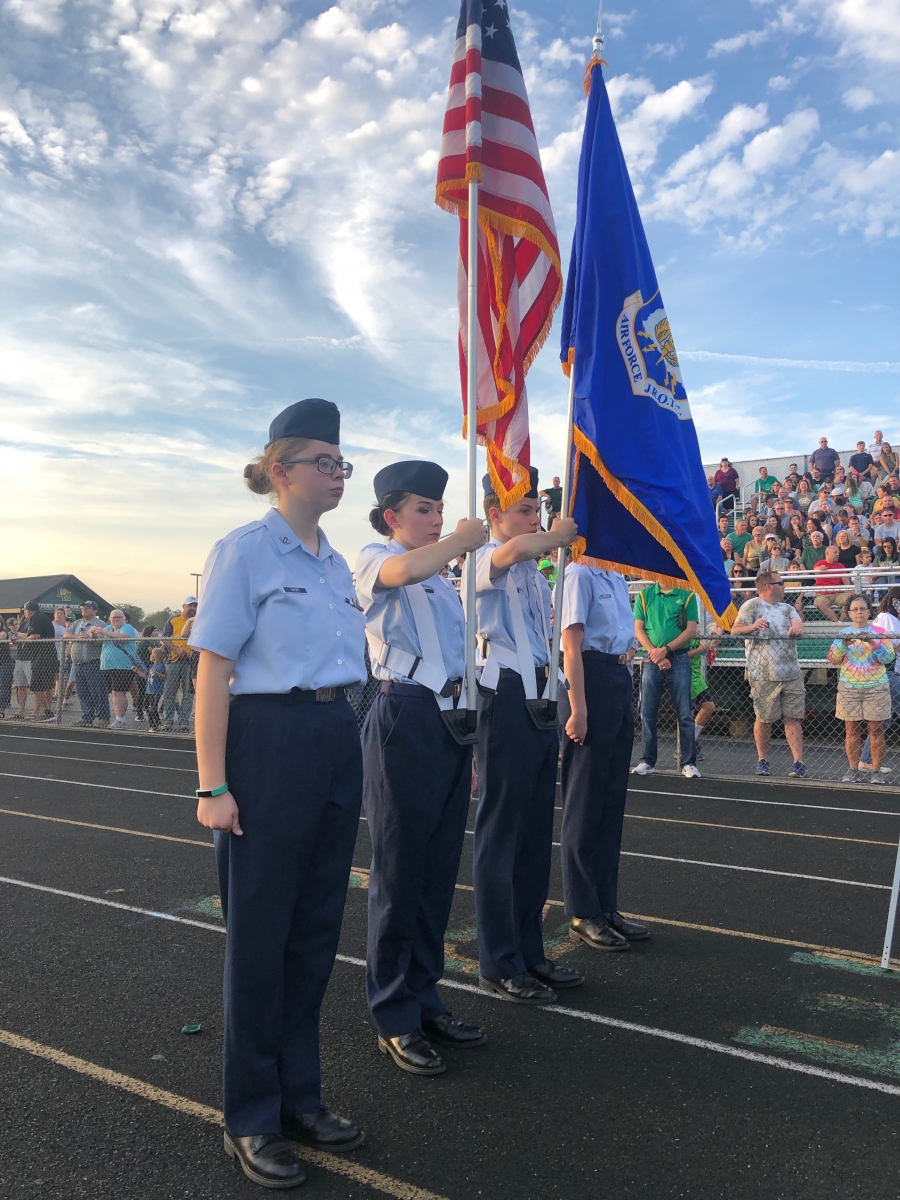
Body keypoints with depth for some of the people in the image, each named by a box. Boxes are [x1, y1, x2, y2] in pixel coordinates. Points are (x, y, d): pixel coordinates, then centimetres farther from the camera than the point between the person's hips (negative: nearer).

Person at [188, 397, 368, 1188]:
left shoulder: (336, 565, 13)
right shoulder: (245, 552, -8)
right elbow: (214, 672, -11)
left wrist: (351, 760, 16)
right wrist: (213, 786, -15)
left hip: (337, 743, 7)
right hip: (268, 742, -7)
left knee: (317, 929, 14)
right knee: (259, 932, 6)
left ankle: (300, 1097, 33)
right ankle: (252, 1120, 25)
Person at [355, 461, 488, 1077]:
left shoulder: (444, 582, 21)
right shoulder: (373, 560, -2)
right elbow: (404, 571, -29)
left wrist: (472, 744, 20)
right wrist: (463, 540, -12)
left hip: (453, 724, 8)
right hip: (405, 720, -7)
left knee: (440, 870, 13)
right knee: (399, 872, 1)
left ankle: (424, 997, 28)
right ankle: (395, 1018, 15)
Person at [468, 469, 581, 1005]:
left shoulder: (535, 573, 19)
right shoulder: (483, 562, -8)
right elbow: (514, 549, -34)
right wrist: (559, 536, -14)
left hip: (540, 701, 9)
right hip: (506, 699, -9)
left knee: (537, 831, 13)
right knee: (500, 834, -1)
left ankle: (529, 951, 25)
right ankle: (500, 965, 11)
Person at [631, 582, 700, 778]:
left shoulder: (687, 596, 3)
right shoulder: (644, 595, 7)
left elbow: (691, 631, -3)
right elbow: (638, 630, 3)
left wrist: (665, 649, -13)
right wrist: (654, 653, -9)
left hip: (679, 659, -1)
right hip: (651, 660, 2)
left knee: (684, 714, 0)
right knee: (647, 713, 3)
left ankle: (688, 763, 6)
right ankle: (647, 761, 11)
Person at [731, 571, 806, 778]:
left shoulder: (787, 608, 20)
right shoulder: (751, 606, 1)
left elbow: (798, 623, 4)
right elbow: (735, 629, -9)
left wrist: (796, 627, -20)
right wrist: (752, 626, -29)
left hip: (791, 674, 5)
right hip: (763, 675, -5)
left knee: (793, 718, 0)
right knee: (764, 719, 3)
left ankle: (798, 762, 1)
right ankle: (762, 760, 17)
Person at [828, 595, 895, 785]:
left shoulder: (879, 632, 4)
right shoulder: (843, 633, 9)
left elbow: (889, 657, -5)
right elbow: (832, 659, 2)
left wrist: (873, 643, -20)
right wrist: (843, 644, -15)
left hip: (876, 688, -1)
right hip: (849, 688, 1)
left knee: (876, 729, -2)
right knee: (852, 730, 2)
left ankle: (876, 771, 5)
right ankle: (852, 771, 8)